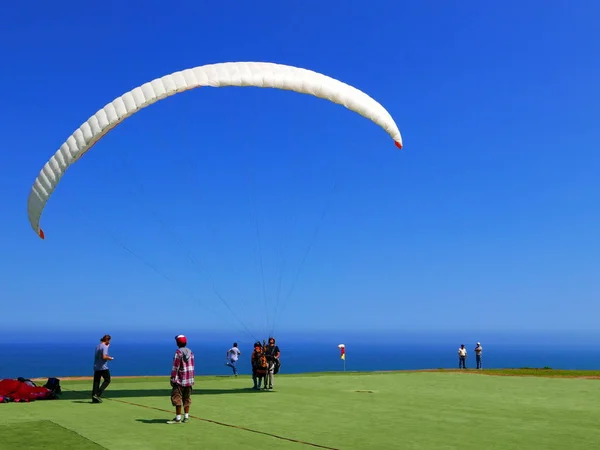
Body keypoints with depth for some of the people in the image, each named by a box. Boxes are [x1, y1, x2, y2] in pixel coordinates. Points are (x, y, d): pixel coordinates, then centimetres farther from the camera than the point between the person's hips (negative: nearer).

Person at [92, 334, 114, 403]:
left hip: (96, 367, 8)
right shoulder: (105, 347, -12)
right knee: (107, 380, 4)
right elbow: (104, 357, -24)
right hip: (103, 367, -8)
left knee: (96, 382, 9)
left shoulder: (97, 346, 14)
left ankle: (94, 398, 8)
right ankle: (97, 395, -7)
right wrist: (110, 358, -4)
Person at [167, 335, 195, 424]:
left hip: (180, 380, -7)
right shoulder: (190, 352, 9)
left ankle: (178, 418, -3)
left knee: (177, 398, -2)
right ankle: (186, 417, 13)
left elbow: (175, 367, -14)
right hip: (189, 380, 7)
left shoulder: (178, 352, -13)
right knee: (186, 399, 12)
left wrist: (173, 379, -9)